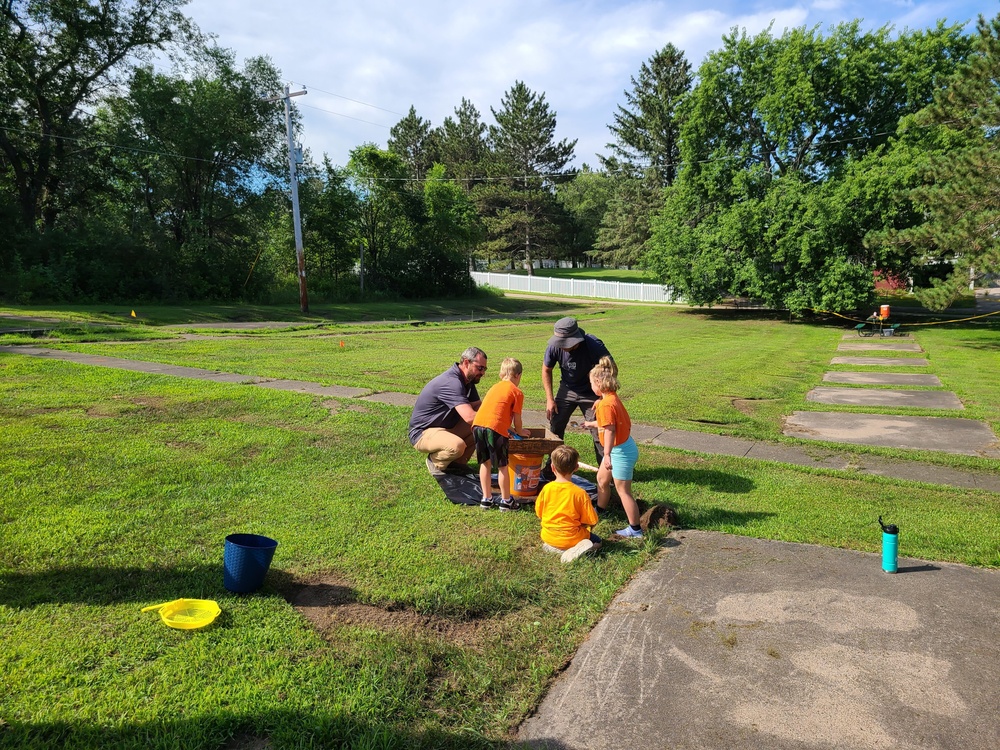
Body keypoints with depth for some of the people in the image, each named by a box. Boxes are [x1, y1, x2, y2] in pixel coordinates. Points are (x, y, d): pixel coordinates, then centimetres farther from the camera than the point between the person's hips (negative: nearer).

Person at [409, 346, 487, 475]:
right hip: (422, 433, -10)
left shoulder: (467, 380, 4)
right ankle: (435, 461, -4)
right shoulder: (451, 382, -29)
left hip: (446, 428, 10)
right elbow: (470, 417, -38)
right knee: (457, 445, -37)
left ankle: (458, 462, 8)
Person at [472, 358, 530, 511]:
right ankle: (506, 501, 17)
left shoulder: (495, 387, 29)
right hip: (495, 428, -6)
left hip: (477, 425, 6)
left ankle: (486, 498, 25)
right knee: (502, 466, 7)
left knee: (485, 463, 19)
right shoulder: (517, 392, 9)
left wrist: (507, 429, 43)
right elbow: (517, 417, 9)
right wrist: (520, 432, 29)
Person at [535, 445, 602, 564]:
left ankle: (551, 547, 8)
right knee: (596, 541, 18)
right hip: (570, 539, -5)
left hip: (548, 537, 5)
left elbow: (539, 514, 2)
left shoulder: (546, 488, -11)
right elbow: (592, 521, -10)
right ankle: (576, 549, -10)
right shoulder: (580, 493, -18)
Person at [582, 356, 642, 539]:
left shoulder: (606, 404, -24)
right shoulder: (613, 397, 6)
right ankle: (600, 510, 43)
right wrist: (591, 424, 35)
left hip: (621, 451, -10)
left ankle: (635, 529, 10)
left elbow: (610, 430, -30)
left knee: (623, 490, 0)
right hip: (621, 447, 10)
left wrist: (607, 455, -31)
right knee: (602, 478, 24)